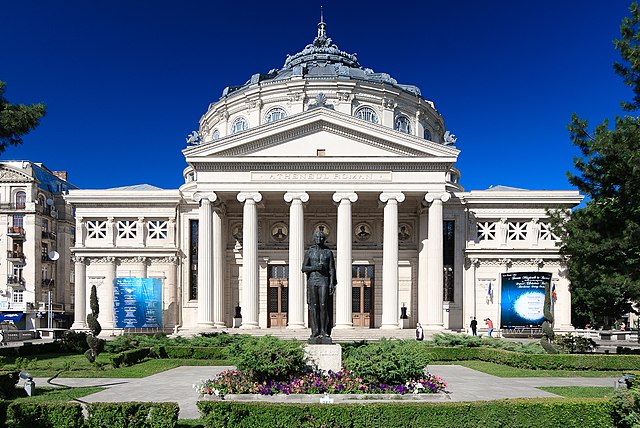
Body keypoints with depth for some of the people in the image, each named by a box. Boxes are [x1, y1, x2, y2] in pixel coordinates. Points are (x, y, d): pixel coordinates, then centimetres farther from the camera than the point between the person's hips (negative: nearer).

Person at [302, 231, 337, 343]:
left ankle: (324, 331, 0)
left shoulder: (328, 252, 8)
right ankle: (315, 332, 4)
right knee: (314, 306, 0)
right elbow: (304, 268, 4)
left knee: (324, 306, -7)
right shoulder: (309, 252, 8)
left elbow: (332, 269, 4)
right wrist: (315, 267, -13)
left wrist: (332, 283, -6)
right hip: (312, 281, 1)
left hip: (324, 281, -1)